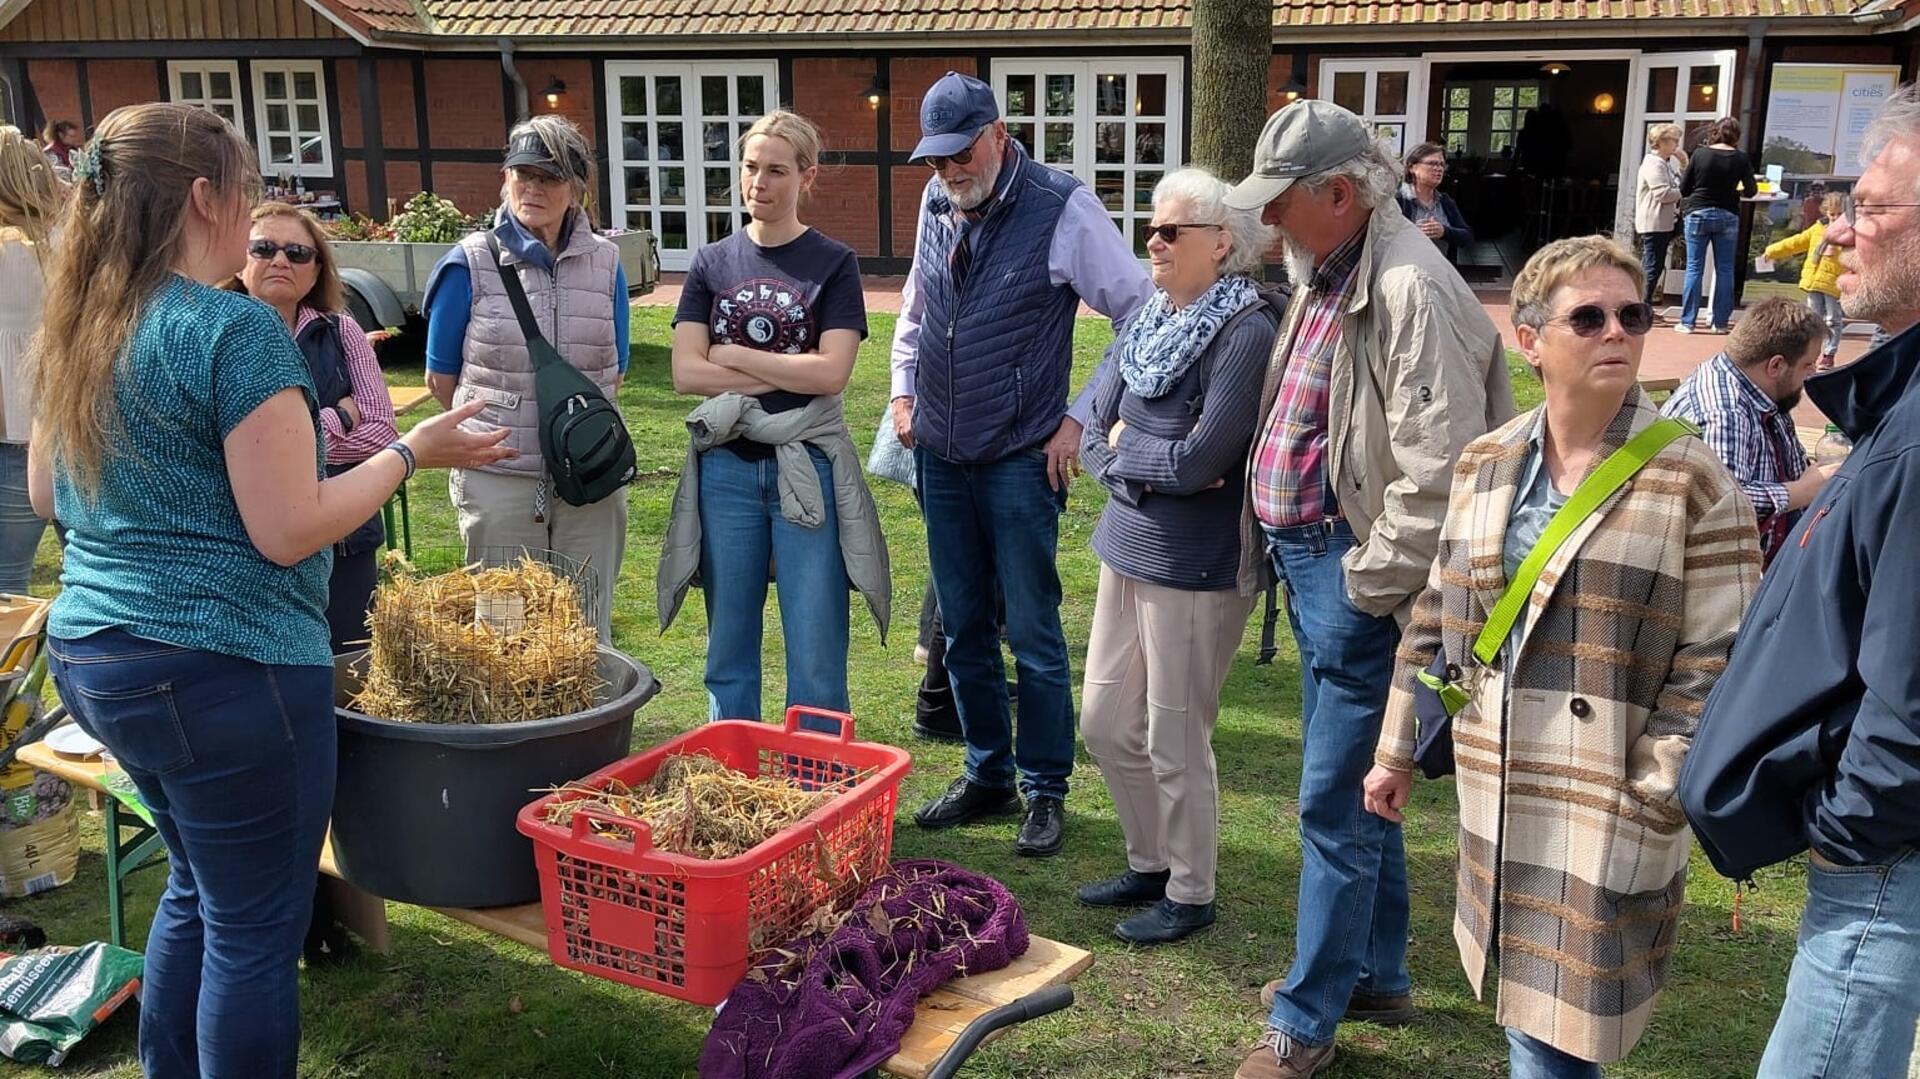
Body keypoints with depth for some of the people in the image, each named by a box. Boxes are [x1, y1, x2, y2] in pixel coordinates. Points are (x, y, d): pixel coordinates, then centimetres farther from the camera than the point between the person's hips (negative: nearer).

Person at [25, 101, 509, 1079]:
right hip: (218, 669, -9)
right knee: (255, 926, 5)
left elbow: (46, 497, 20)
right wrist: (411, 453, -8)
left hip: (89, 657, 9)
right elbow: (290, 532, -19)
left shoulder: (73, 330, 8)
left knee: (198, 887, 25)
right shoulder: (235, 329, -17)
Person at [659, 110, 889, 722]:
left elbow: (831, 372, -12)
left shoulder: (833, 264, 0)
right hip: (727, 467, 3)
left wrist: (730, 355, -7)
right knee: (729, 649, 11)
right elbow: (686, 373, -4)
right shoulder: (713, 264, 7)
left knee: (816, 653, 1)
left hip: (806, 467, -2)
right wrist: (789, 374, -10)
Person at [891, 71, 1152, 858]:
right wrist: (904, 390, 12)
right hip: (941, 458, 6)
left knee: (1033, 636, 2)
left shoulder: (1062, 209, -12)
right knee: (962, 631, 13)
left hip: (1020, 461, -6)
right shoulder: (936, 205, 6)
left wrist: (1082, 419, -9)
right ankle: (987, 777, 28)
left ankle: (1045, 793, 17)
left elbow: (1142, 318, -8)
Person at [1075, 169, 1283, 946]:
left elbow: (1201, 458, -23)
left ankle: (1190, 894, 26)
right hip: (1127, 547, 8)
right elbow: (1094, 437, 5)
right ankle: (1150, 864, 36)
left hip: (1196, 565, -8)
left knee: (1175, 741, 5)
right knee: (1106, 725, 16)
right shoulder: (1149, 322, 7)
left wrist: (1123, 446, -8)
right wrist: (1157, 467, -13)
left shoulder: (1246, 331, -17)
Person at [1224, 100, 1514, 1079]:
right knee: (1353, 787, 20)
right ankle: (1376, 976, 36)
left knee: (1335, 803, 0)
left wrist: (1371, 583, -18)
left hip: (1354, 572, -10)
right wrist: (1282, 545, 15)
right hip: (1306, 558, 10)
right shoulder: (1325, 277, 11)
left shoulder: (1409, 290, -20)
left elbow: (1437, 471, -24)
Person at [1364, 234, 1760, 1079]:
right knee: (1526, 1009, 15)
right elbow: (1434, 620, 12)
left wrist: (1650, 803, -14)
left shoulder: (1690, 484, -9)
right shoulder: (1483, 466, 5)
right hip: (1498, 792, 4)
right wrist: (1399, 749, 14)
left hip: (1610, 813, -4)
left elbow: (1715, 662, -10)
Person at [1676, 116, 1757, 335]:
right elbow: (1751, 190, 5)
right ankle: (1721, 323, 10)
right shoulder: (1741, 158, -3)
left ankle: (1687, 322, 2)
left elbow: (1684, 190, -1)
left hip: (1698, 214, -1)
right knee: (1725, 270, 8)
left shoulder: (1700, 154, -5)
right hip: (1727, 216, 1)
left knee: (1694, 268, 3)